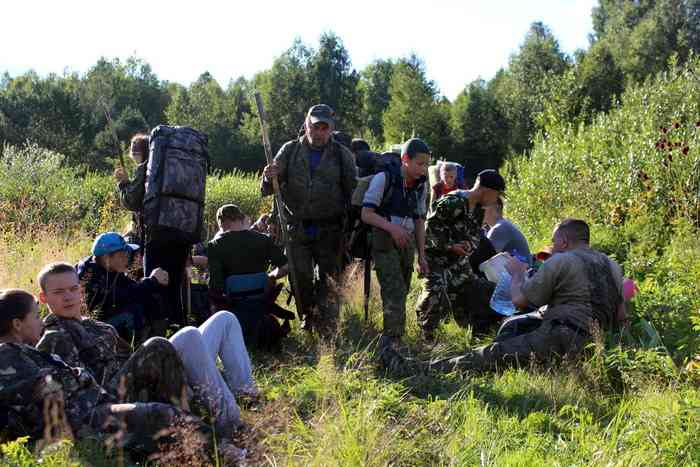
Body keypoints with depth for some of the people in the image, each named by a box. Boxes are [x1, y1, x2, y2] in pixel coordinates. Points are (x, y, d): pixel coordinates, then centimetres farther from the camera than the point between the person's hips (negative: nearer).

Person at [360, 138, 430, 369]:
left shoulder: (420, 186, 9)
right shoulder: (384, 179, -10)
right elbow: (366, 214, -13)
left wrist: (422, 255, 14)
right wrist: (391, 226, -27)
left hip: (407, 243, 6)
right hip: (385, 243, -6)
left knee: (400, 295, 9)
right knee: (394, 294, -18)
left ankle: (388, 343, 20)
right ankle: (392, 344, -19)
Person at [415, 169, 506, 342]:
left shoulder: (478, 208, 4)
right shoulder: (452, 202, -25)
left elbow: (476, 233, 14)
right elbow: (431, 226, -24)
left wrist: (469, 244, -9)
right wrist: (449, 246, -24)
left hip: (458, 257, 8)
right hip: (437, 254, -8)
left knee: (468, 285, 9)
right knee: (436, 288, -19)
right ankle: (426, 330, -5)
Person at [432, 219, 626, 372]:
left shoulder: (559, 262, -1)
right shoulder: (613, 266, 21)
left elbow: (519, 300, 0)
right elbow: (621, 316, 21)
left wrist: (517, 273, 19)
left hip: (559, 339, -8)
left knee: (497, 353, -6)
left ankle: (437, 369, -6)